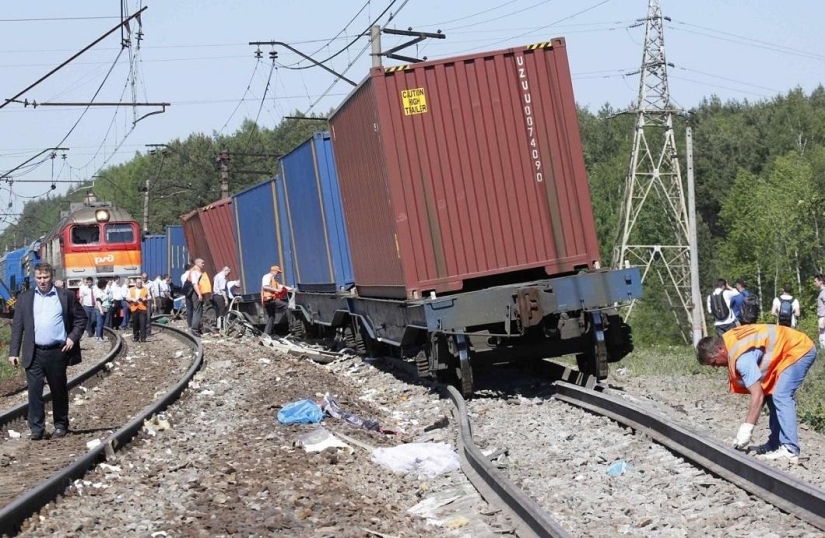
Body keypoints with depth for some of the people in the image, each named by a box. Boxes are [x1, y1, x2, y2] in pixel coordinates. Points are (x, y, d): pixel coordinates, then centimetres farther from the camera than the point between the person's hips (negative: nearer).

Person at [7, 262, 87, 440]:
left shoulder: (66, 296, 3)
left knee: (59, 390, 8)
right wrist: (14, 352, 0)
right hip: (34, 354, 1)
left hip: (57, 352, -1)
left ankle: (61, 426, 20)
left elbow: (81, 318, 7)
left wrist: (73, 337, -6)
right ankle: (36, 428, 2)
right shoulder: (25, 298, 7)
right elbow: (17, 326, 5)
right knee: (34, 391, -3)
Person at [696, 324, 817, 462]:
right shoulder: (728, 340, 0)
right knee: (771, 395, 10)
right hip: (794, 349, 10)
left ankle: (790, 449, -21)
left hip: (800, 350, -10)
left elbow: (757, 395, -30)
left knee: (781, 397, -18)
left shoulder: (742, 357, -28)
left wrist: (747, 428, -28)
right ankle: (775, 444, 12)